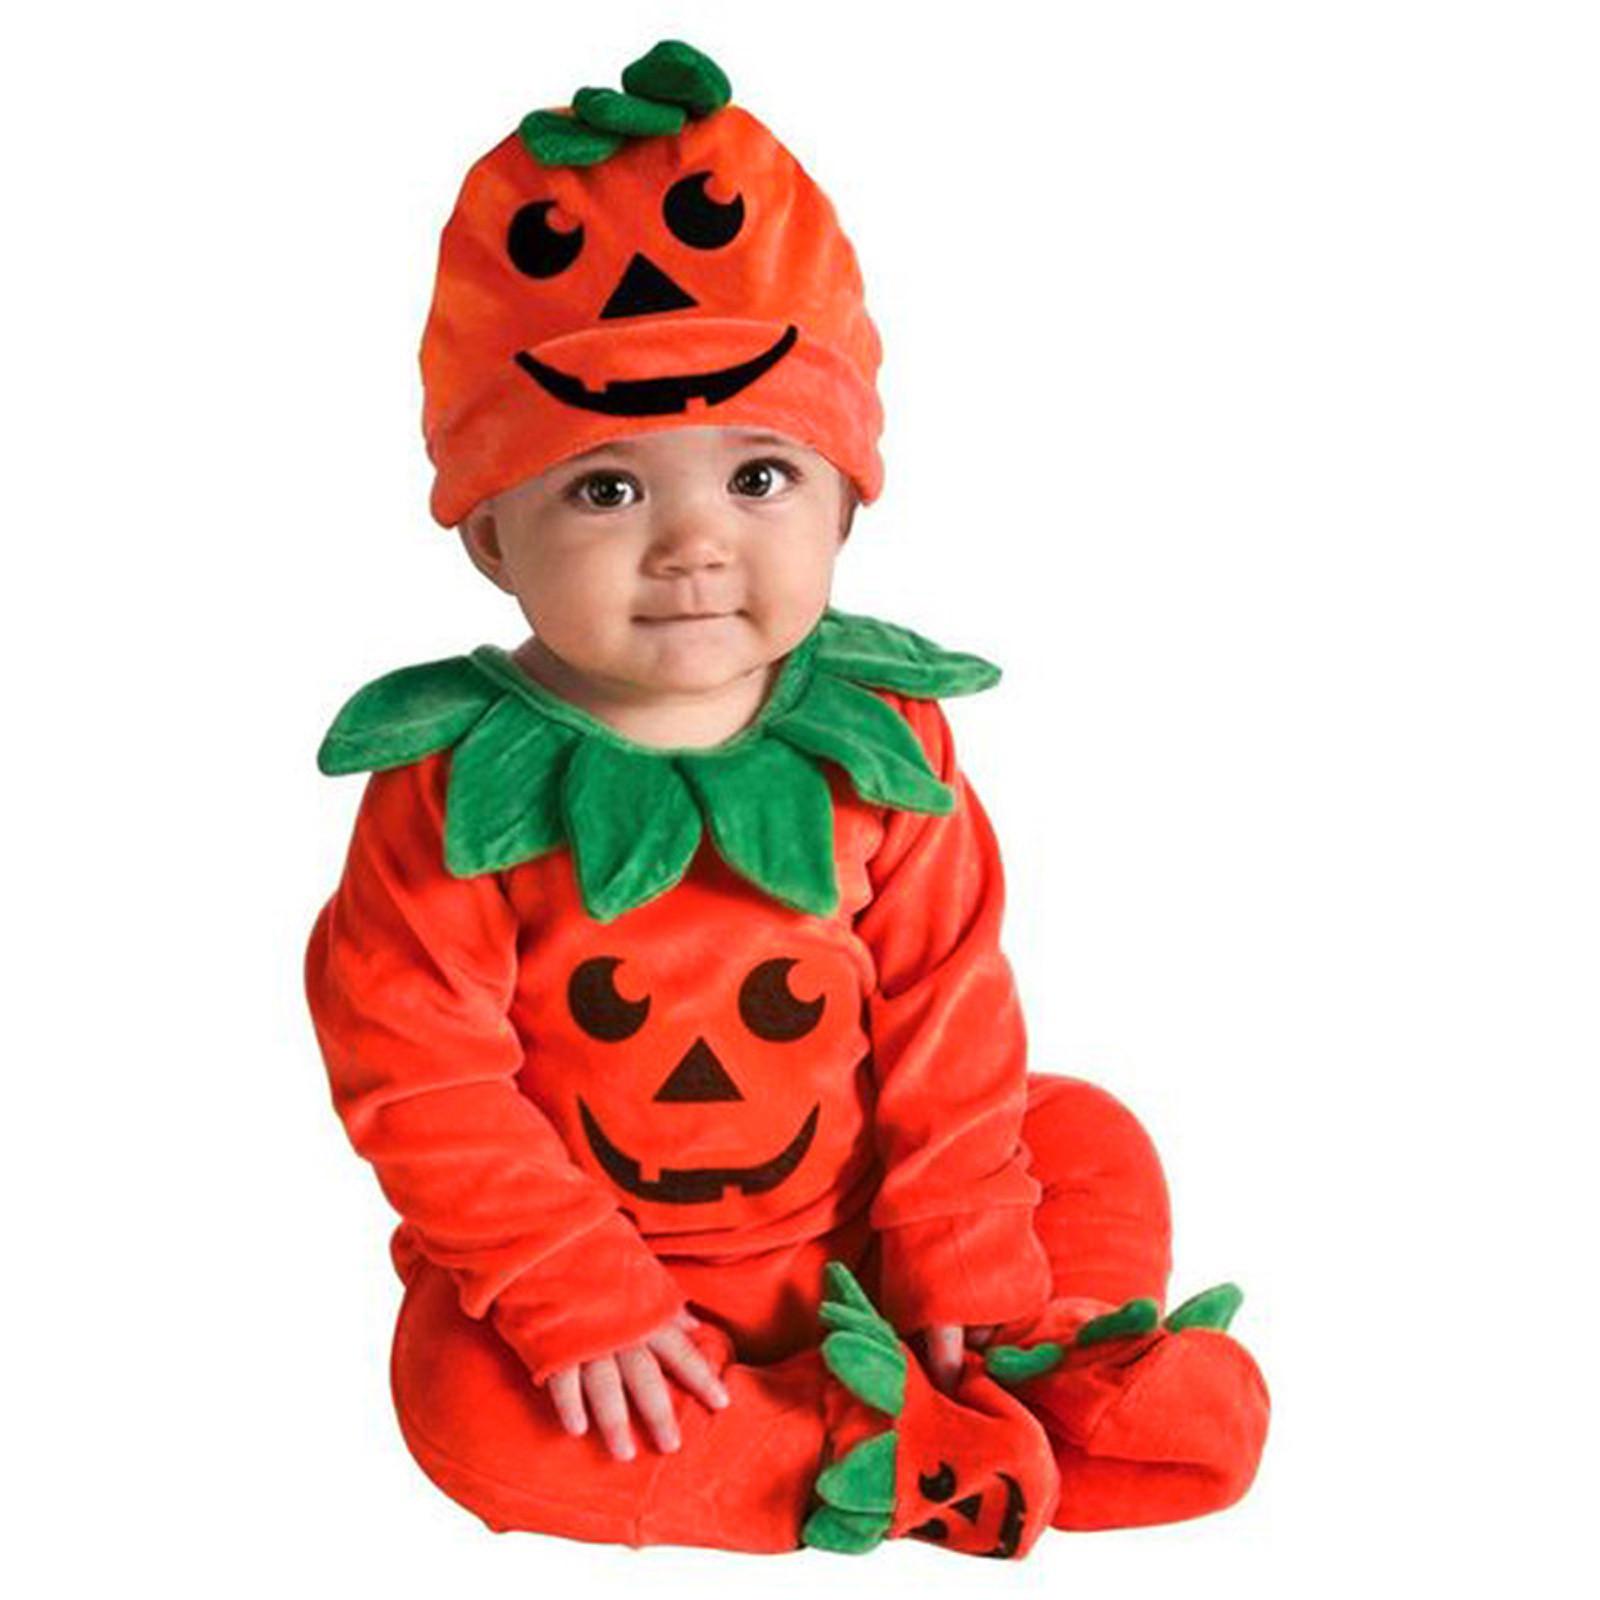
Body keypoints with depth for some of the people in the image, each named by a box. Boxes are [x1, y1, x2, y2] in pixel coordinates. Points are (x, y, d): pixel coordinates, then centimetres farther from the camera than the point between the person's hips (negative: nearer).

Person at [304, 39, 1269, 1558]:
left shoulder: (884, 744, -9)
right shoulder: (459, 782, -17)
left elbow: (949, 1034, -4)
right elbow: (423, 1084, -16)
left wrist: (972, 1287, -7)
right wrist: (582, 1305, -20)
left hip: (850, 1227, 3)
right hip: (583, 1252, -2)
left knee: (1084, 1137, -4)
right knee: (477, 1410, -28)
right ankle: (894, 1459, -19)